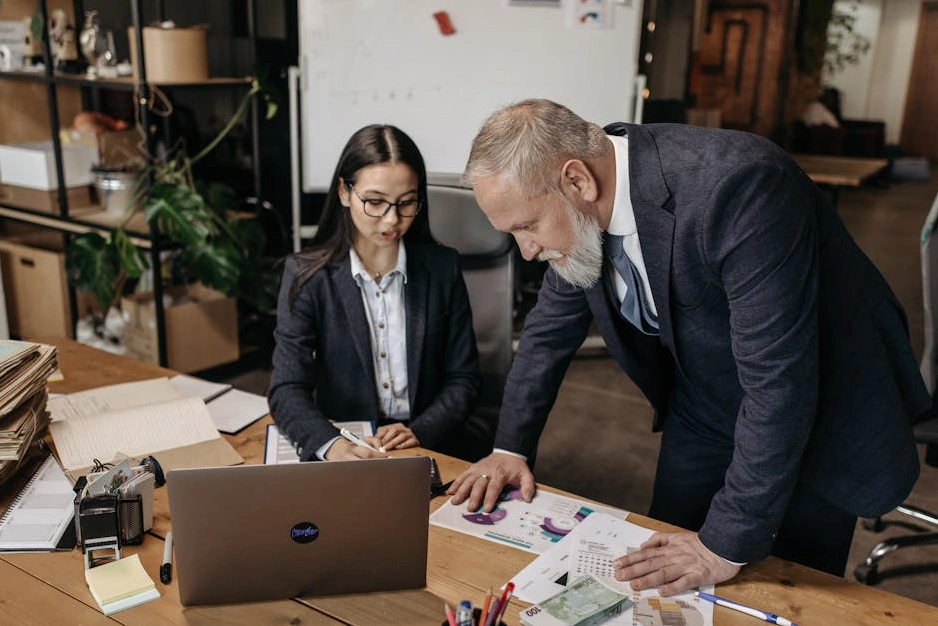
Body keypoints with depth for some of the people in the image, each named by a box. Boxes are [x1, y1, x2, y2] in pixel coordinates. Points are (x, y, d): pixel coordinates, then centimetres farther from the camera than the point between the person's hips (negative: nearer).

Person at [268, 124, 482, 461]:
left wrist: (419, 431, -13)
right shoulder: (306, 275, -3)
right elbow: (287, 390, -10)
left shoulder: (442, 268, 1)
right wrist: (332, 445, -30)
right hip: (341, 458, 0)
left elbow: (463, 377, 4)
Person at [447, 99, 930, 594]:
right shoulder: (577, 209, -14)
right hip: (701, 413, 6)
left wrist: (728, 545, -27)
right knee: (661, 588, 14)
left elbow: (779, 382, -34)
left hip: (816, 415, -5)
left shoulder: (738, 184, -36)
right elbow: (550, 327, 3)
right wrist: (510, 447, -1)